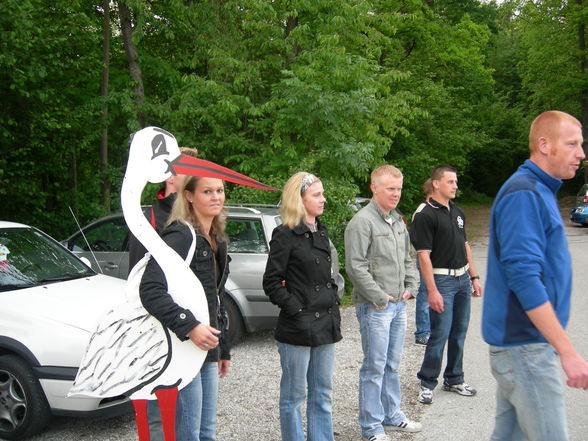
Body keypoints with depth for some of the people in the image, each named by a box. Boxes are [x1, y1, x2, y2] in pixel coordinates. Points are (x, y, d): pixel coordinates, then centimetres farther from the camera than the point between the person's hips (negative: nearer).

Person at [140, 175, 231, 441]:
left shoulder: (216, 241, 14)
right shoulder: (180, 236, -15)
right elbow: (150, 289, -27)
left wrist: (223, 349, 22)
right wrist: (189, 327, -33)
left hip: (207, 348, 9)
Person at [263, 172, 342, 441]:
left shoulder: (320, 232, 12)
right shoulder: (285, 235, -11)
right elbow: (271, 282, -12)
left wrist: (333, 304, 10)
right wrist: (296, 310, -14)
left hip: (326, 325, 8)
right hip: (298, 328, -8)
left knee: (322, 394, 16)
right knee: (294, 396, 5)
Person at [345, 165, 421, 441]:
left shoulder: (398, 220, 13)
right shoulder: (362, 222, -15)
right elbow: (355, 266, -20)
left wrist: (410, 287, 9)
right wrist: (379, 297, -16)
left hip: (399, 304, 8)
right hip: (374, 307, -8)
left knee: (392, 365, 18)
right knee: (375, 367, 0)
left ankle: (392, 415, 33)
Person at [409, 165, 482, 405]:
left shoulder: (457, 212, 13)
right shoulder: (425, 215, -12)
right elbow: (423, 255, -16)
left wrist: (474, 276, 15)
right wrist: (432, 291, -20)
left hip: (462, 278, 8)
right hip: (442, 280, -8)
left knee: (459, 332, 13)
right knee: (440, 334, -5)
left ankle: (454, 379, 27)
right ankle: (427, 383, 11)